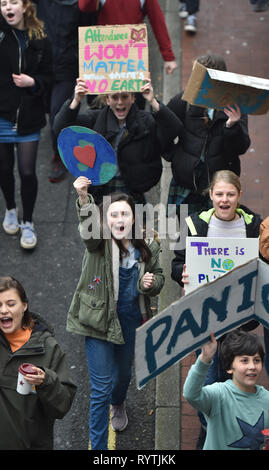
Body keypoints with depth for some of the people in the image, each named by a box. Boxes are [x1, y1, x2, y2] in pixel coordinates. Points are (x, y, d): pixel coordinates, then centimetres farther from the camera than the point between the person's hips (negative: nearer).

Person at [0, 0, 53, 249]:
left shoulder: (40, 41, 1)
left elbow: (47, 77, 6)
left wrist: (33, 82, -11)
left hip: (28, 116, 0)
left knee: (27, 172, 1)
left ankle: (27, 223, 18)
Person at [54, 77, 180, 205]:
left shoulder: (145, 120, -2)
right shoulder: (95, 119, 1)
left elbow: (173, 129, -18)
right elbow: (61, 127, -7)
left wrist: (153, 102, -32)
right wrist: (76, 101, -24)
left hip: (132, 193, -1)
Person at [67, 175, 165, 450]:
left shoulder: (147, 246, -4)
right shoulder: (99, 241, -16)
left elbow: (158, 276, 11)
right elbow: (88, 227, -40)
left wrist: (151, 283, -14)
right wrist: (84, 200, -61)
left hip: (131, 318, 4)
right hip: (100, 318, -4)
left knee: (124, 370, 26)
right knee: (101, 385, -3)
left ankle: (118, 403, 61)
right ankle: (98, 446, 11)